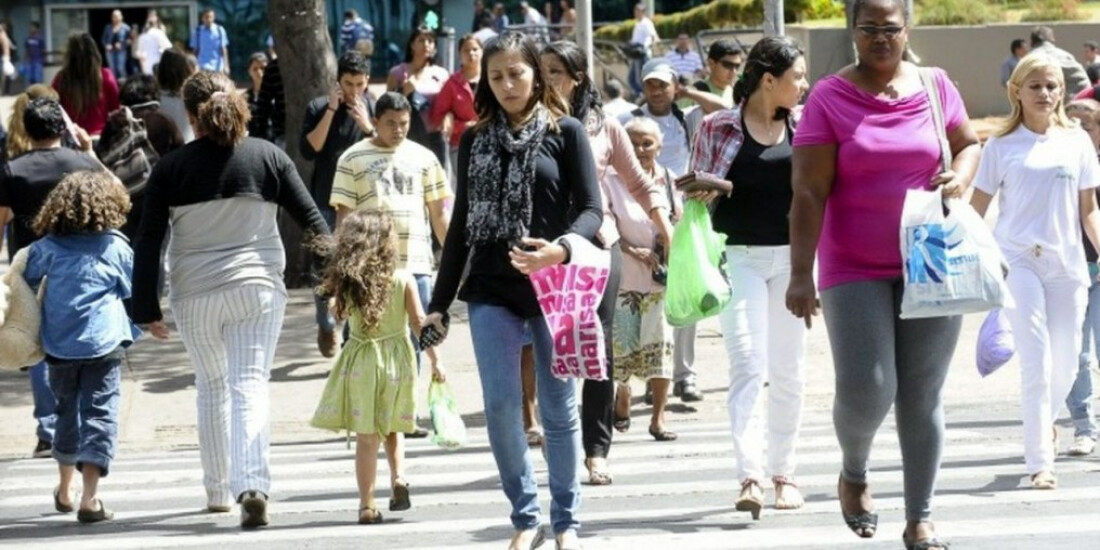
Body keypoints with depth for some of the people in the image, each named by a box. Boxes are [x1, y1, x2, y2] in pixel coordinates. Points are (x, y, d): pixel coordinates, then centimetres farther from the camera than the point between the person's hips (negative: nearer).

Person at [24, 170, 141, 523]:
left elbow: (24, 283, 7)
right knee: (100, 414, -3)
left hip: (59, 345, 3)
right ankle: (89, 498, -14)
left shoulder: (48, 247, 2)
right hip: (104, 343, -3)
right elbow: (133, 291, 8)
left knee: (67, 411, 20)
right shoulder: (115, 246, -1)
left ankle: (65, 490, 34)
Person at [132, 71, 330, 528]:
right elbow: (312, 220, 2)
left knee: (211, 387, 18)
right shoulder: (267, 156, 0)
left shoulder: (171, 168, -2)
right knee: (250, 387, -4)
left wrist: (146, 309, 2)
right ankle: (252, 485, -23)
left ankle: (218, 490, 25)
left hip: (195, 295, 1)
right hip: (258, 288, -1)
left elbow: (148, 242, -3)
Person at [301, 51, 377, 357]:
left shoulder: (373, 110, 4)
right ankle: (326, 327, 25)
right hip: (326, 203, 0)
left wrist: (368, 127, -16)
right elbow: (309, 150, -11)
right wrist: (330, 111, -14)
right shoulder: (318, 108, 1)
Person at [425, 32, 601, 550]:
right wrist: (439, 303, 11)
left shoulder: (565, 133, 1)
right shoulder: (475, 141, 10)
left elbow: (590, 210, -4)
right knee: (500, 406, -6)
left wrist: (561, 248, -26)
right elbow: (461, 224, 13)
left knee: (558, 409, 4)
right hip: (492, 291, 2)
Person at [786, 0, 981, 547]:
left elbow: (969, 142, 18)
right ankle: (854, 472, 22)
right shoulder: (829, 97, -6)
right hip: (855, 270, -2)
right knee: (865, 392, -11)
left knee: (922, 397, 5)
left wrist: (961, 175, -6)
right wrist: (801, 275, -15)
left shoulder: (935, 86, 3)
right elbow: (809, 193, -9)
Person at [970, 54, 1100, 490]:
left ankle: (1045, 422, 38)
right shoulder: (1002, 146, 3)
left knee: (1065, 364, 6)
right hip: (1019, 261, -3)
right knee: (1036, 361, -11)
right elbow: (976, 209, 5)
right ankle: (1040, 462, -8)